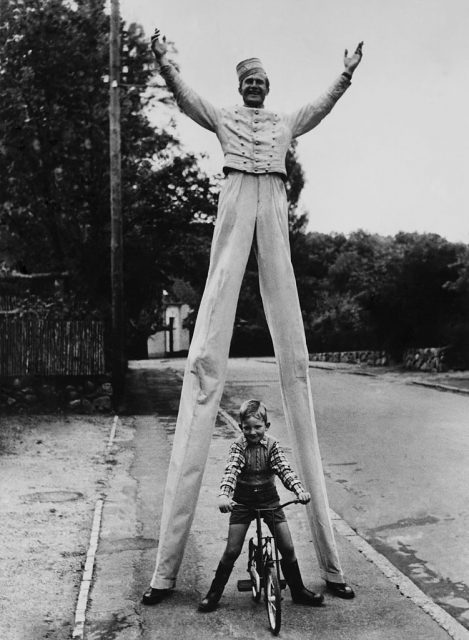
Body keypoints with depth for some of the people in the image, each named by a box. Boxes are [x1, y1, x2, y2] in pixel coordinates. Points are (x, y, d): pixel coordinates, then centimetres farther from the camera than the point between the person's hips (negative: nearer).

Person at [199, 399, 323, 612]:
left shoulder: (272, 445, -5)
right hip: (242, 502, -1)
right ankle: (214, 594, 13)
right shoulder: (238, 446, -10)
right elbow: (230, 471, -25)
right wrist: (224, 494, -44)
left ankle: (298, 591, 19)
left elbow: (284, 469, -15)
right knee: (232, 551, -3)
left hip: (269, 499, 2)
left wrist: (299, 489, -33)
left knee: (287, 548, 0)